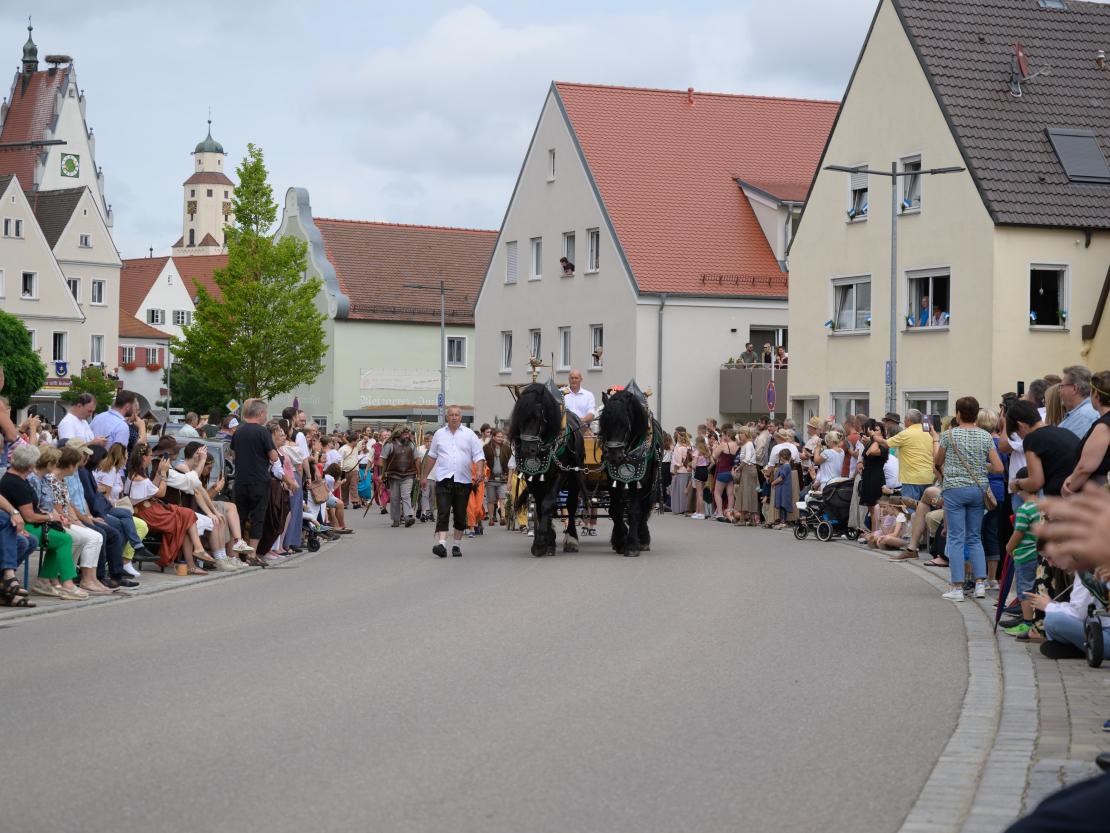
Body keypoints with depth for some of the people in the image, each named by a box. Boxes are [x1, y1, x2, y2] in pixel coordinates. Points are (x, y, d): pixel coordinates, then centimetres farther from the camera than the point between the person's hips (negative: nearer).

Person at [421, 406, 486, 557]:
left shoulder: (469, 435, 5)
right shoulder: (439, 434, 10)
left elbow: (479, 455, 1)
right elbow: (431, 456, 19)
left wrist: (480, 471, -17)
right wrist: (424, 475, 20)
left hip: (463, 480, 0)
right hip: (443, 479, 0)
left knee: (460, 515, 7)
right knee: (443, 512, -12)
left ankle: (457, 545, 18)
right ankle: (441, 544, -20)